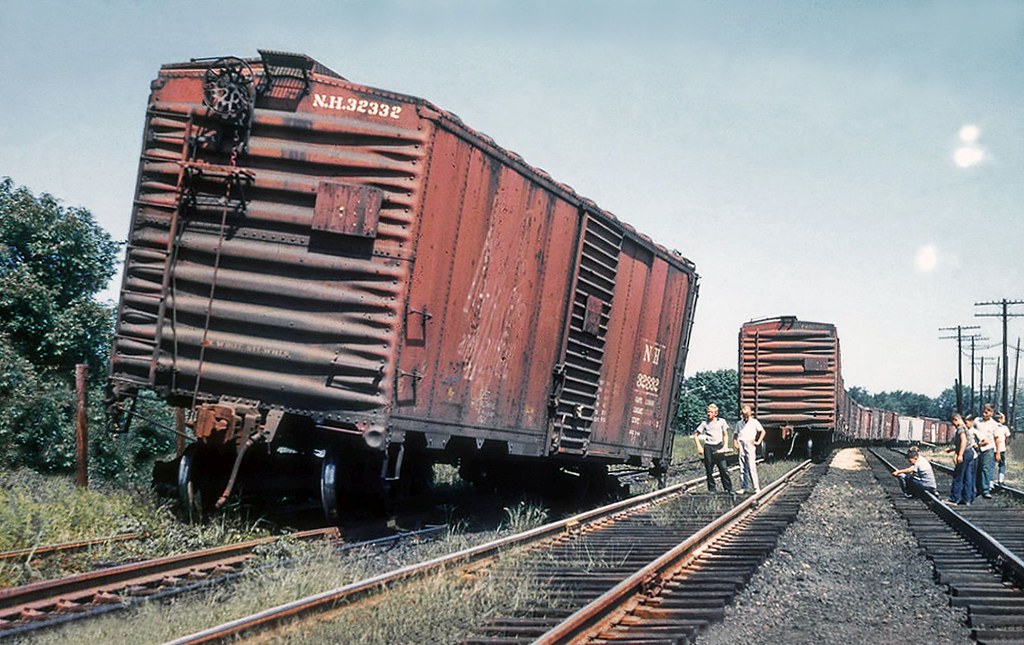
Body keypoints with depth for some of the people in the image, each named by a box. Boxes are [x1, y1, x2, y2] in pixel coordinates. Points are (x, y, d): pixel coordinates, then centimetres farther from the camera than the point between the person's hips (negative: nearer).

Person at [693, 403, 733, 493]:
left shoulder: (721, 421, 8)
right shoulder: (704, 423, 8)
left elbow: (725, 435, 12)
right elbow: (695, 435, 11)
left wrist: (725, 446, -2)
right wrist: (699, 446, 0)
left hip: (719, 447, -1)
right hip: (708, 447, 1)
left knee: (724, 469, -7)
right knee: (709, 470, 2)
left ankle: (728, 489, -1)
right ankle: (712, 489, 10)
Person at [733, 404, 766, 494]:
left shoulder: (754, 422, 5)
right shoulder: (739, 424, 16)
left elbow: (762, 431, 6)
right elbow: (736, 434, 21)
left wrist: (758, 442, 0)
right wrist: (735, 443, 5)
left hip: (750, 445, -4)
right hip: (741, 445, 4)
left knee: (751, 467, -10)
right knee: (742, 467, 4)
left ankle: (756, 488, -9)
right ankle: (743, 487, 8)